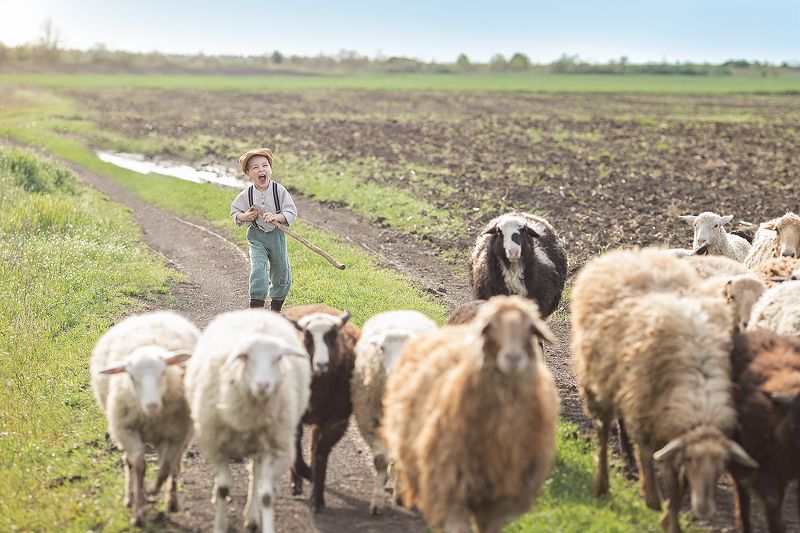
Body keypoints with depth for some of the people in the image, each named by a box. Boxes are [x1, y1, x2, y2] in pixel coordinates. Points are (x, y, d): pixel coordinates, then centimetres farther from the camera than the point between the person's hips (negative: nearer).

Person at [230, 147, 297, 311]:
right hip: (256, 236, -1)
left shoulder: (279, 190, -10)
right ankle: (256, 306, -18)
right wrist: (244, 217, -17)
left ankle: (276, 308, 32)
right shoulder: (246, 195, -8)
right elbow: (234, 212, 4)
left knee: (282, 273, 11)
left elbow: (291, 212, -12)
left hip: (276, 235, 1)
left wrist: (276, 217, -29)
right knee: (258, 268, -21)